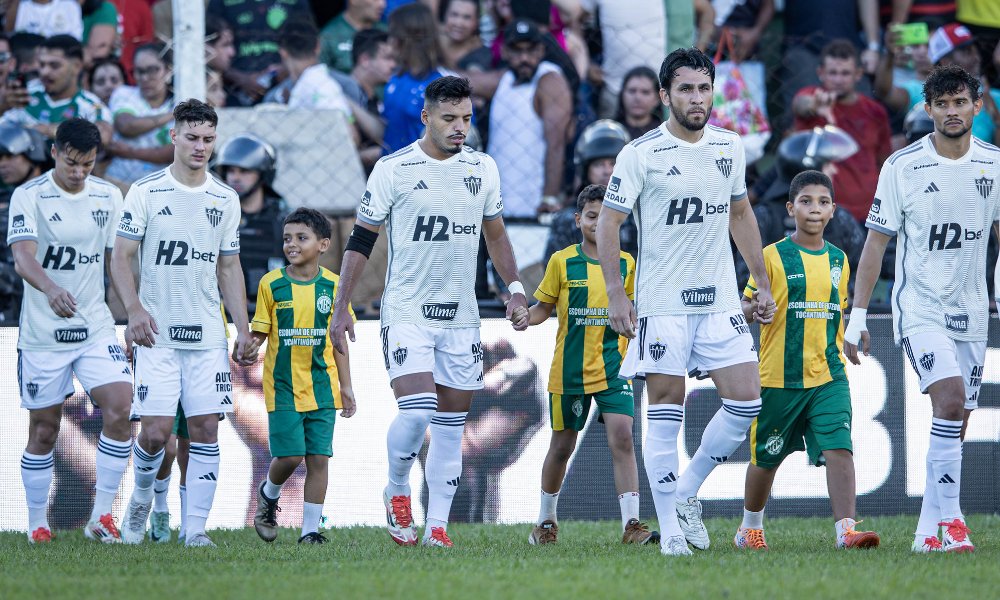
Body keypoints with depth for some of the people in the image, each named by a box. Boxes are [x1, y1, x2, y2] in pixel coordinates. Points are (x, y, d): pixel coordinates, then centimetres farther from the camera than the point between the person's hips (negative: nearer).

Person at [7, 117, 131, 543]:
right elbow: (23, 257, -23)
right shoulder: (28, 197, -9)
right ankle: (37, 524, 18)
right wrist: (51, 288, -43)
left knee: (119, 409, -15)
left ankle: (102, 516, -10)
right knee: (43, 431, 4)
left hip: (97, 329, 3)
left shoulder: (109, 197, 5)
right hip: (42, 333, -3)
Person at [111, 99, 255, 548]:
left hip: (208, 336, 3)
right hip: (158, 334, -3)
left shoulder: (225, 199, 10)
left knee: (206, 429, -4)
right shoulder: (146, 191, -1)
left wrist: (243, 328, 8)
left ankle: (196, 527, 0)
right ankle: (141, 498, 20)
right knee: (155, 430, -9)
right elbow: (121, 257, -3)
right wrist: (134, 310, -18)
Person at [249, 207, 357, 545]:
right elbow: (260, 333, 2)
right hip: (283, 387, -2)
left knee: (318, 457, -1)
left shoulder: (333, 286, 3)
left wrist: (345, 386, 8)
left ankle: (311, 528, 6)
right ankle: (268, 495, 24)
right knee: (290, 455, -8)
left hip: (322, 387, 2)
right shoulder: (271, 285, -1)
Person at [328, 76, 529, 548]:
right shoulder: (393, 169, -6)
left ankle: (437, 524, 10)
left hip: (461, 316, 4)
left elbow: (495, 234, 20)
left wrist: (515, 288, 10)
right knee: (416, 410, -18)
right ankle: (397, 490, 8)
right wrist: (341, 308, -4)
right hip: (406, 310, -4)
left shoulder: (483, 168, 7)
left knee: (451, 424, 4)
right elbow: (361, 240, 0)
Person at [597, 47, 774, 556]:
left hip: (720, 300, 5)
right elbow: (608, 222, -5)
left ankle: (686, 493, 16)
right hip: (662, 302, -5)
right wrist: (615, 293, -12)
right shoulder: (640, 153, -8)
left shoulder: (730, 147, 7)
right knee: (666, 409, -3)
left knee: (746, 401, -3)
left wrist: (762, 282, 18)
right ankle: (670, 527, 3)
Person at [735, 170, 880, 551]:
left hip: (829, 376, 2)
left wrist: (846, 345, 11)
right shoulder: (773, 256, -3)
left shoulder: (838, 259, 10)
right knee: (766, 457, 10)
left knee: (839, 448, -16)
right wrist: (754, 308, -23)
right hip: (779, 375, -2)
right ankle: (750, 527, 31)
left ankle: (846, 529, -22)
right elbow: (746, 310, -2)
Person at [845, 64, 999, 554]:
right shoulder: (902, 166, -6)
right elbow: (876, 242, -1)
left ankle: (929, 531, 16)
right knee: (950, 400, -23)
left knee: (956, 423, 6)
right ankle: (949, 518, -18)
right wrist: (856, 316, -3)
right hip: (919, 306, -4)